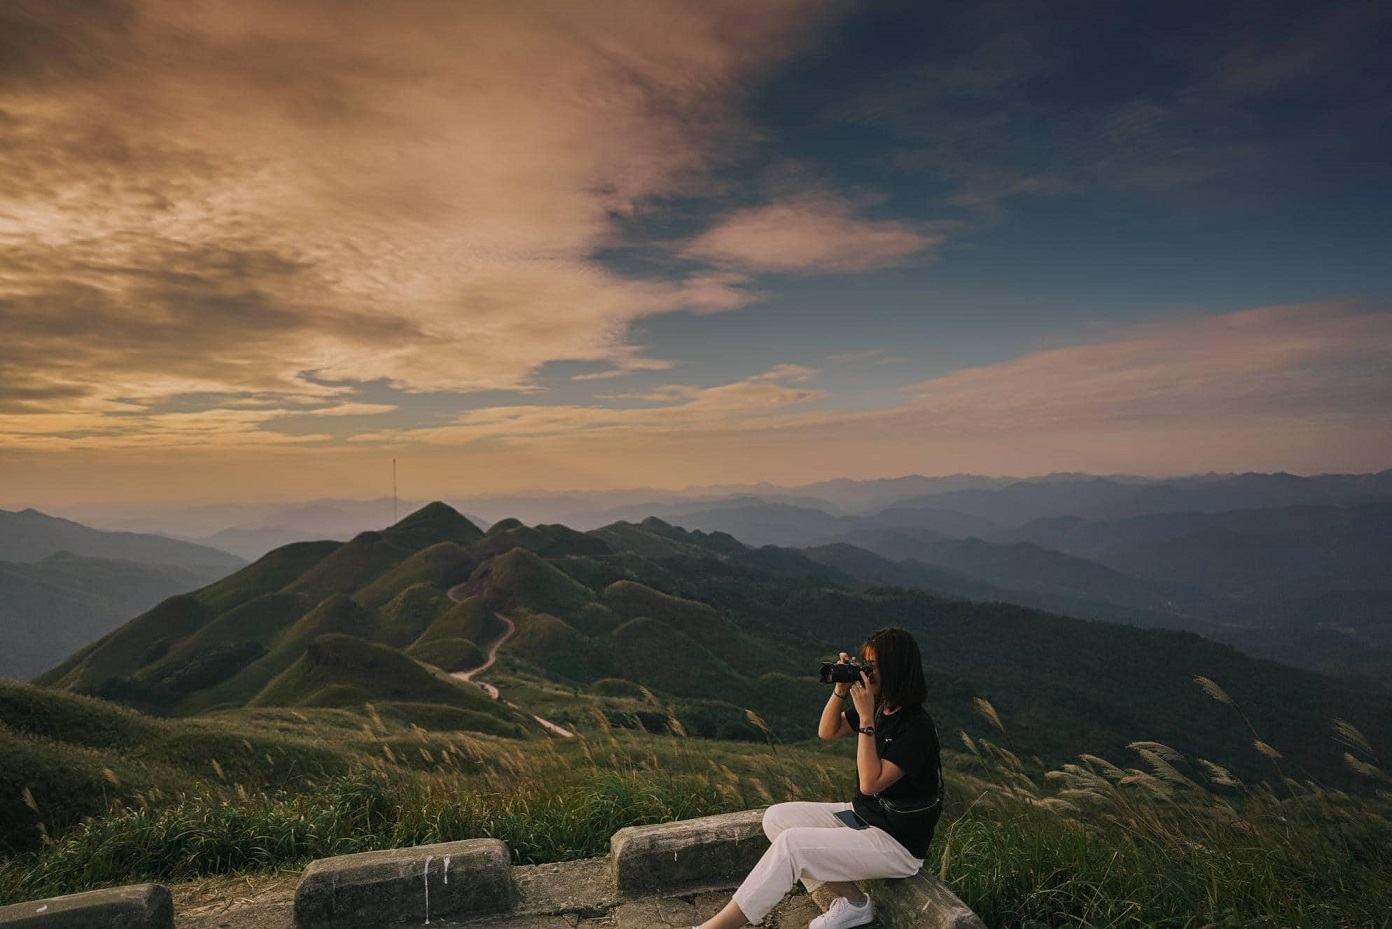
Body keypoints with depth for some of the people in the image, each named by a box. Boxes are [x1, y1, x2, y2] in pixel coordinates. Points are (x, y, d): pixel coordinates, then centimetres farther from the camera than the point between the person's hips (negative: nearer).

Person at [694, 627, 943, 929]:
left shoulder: (917, 728, -23)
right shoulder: (880, 707, 1)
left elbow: (870, 782, -27)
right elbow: (827, 732, 10)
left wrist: (865, 718, -28)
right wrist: (840, 689, -6)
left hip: (897, 844, -9)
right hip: (861, 815, 9)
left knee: (791, 844, -22)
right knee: (776, 817, -2)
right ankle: (851, 902, 2)